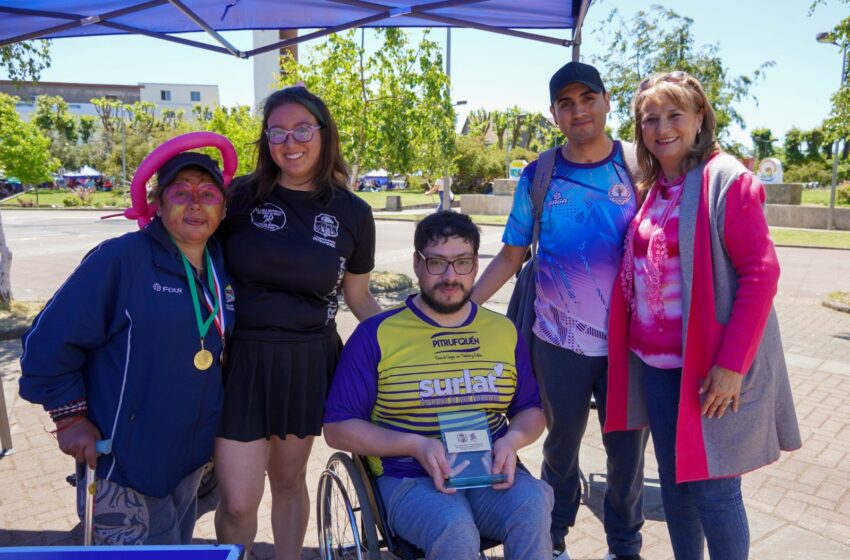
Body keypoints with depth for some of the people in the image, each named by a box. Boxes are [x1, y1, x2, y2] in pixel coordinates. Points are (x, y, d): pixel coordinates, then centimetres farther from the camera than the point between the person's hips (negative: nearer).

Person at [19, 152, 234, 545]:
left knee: (178, 544, 25)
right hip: (123, 460, -6)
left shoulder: (222, 269, 3)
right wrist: (69, 415, -15)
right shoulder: (121, 258, -18)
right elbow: (51, 339, -16)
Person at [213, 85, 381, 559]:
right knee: (238, 501, 3)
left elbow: (360, 297, 8)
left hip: (308, 363, 1)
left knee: (289, 482, 19)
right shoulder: (241, 196, -3)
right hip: (243, 359, 0)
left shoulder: (353, 213, -1)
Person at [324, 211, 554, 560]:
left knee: (533, 507, -29)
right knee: (456, 529, -32)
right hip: (409, 479, -2)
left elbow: (531, 410, 17)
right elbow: (338, 427, -2)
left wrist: (513, 439, -7)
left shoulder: (503, 331, 11)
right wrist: (416, 445, -16)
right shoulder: (377, 335, -1)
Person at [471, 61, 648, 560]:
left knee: (627, 447, 12)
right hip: (560, 341, 1)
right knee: (561, 444, 17)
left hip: (628, 339, 0)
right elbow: (511, 255, 3)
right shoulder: (538, 176, -1)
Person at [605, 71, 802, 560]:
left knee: (712, 490, 3)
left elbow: (761, 273, -14)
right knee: (674, 482, 16)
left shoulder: (727, 180, -10)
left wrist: (731, 363, -19)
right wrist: (635, 345, 9)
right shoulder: (652, 187, 11)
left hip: (709, 365, -6)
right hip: (655, 364, 6)